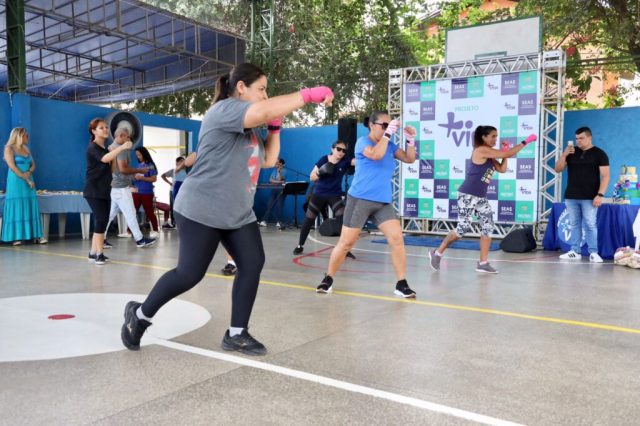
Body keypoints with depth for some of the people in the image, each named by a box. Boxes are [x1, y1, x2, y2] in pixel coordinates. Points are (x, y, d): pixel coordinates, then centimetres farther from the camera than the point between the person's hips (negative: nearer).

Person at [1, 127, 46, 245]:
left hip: (28, 181, 6)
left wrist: (29, 172, -9)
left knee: (31, 208, 3)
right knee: (16, 208, -5)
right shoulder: (9, 149, -3)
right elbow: (12, 167, -12)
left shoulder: (26, 149, 15)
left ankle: (36, 236, 3)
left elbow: (33, 165, 14)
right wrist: (27, 179, -15)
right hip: (15, 183, -6)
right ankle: (16, 237, -3)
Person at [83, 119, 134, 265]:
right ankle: (99, 253, -13)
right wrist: (121, 147, -44)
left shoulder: (106, 148, 16)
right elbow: (105, 159, -31)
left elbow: (110, 166, 19)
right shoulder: (92, 147, -11)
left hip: (104, 190, 9)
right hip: (93, 191, -9)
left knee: (101, 220, 8)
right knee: (101, 219, -16)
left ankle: (93, 252, 15)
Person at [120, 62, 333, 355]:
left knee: (252, 265, -1)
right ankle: (140, 314, 18)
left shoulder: (249, 128, 16)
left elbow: (269, 160, 18)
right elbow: (266, 110, -31)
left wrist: (275, 127, 5)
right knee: (190, 273, -5)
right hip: (201, 212, -9)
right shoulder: (224, 110, -14)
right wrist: (308, 95, -24)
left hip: (239, 215, 9)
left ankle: (236, 334, 9)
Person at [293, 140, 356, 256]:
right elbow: (312, 177, -4)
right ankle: (300, 246, 25)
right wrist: (321, 171, -22)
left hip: (335, 195, 0)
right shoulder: (324, 159, -7)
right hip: (319, 194, 0)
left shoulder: (345, 160, -7)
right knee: (308, 220, 7)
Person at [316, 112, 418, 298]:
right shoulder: (363, 142, -5)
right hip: (359, 200, -5)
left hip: (383, 202, 5)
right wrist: (388, 133, -20)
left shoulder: (390, 146, 13)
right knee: (346, 242, 0)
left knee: (397, 239, -8)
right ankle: (328, 279, 17)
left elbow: (409, 159, 11)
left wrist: (411, 140, -3)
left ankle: (401, 284, 0)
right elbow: (376, 154, -24)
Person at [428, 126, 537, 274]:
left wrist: (505, 152, 3)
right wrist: (525, 142, -9)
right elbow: (508, 154, -16)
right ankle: (437, 253, 8)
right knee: (463, 228, -8)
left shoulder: (489, 155, 13)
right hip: (467, 195, -9)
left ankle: (483, 263, 6)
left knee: (488, 226, 1)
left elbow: (502, 169, 11)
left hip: (481, 197, 10)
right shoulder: (481, 150, -15)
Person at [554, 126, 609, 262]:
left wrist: (600, 195, -15)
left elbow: (605, 175, -5)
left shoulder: (599, 154, 0)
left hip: (589, 197, -4)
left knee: (590, 225, -5)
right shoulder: (571, 153, 11)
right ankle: (575, 251, 11)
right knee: (574, 224, 6)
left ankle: (593, 253, 0)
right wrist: (564, 155, -8)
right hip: (571, 196, 4)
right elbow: (558, 169, 9)